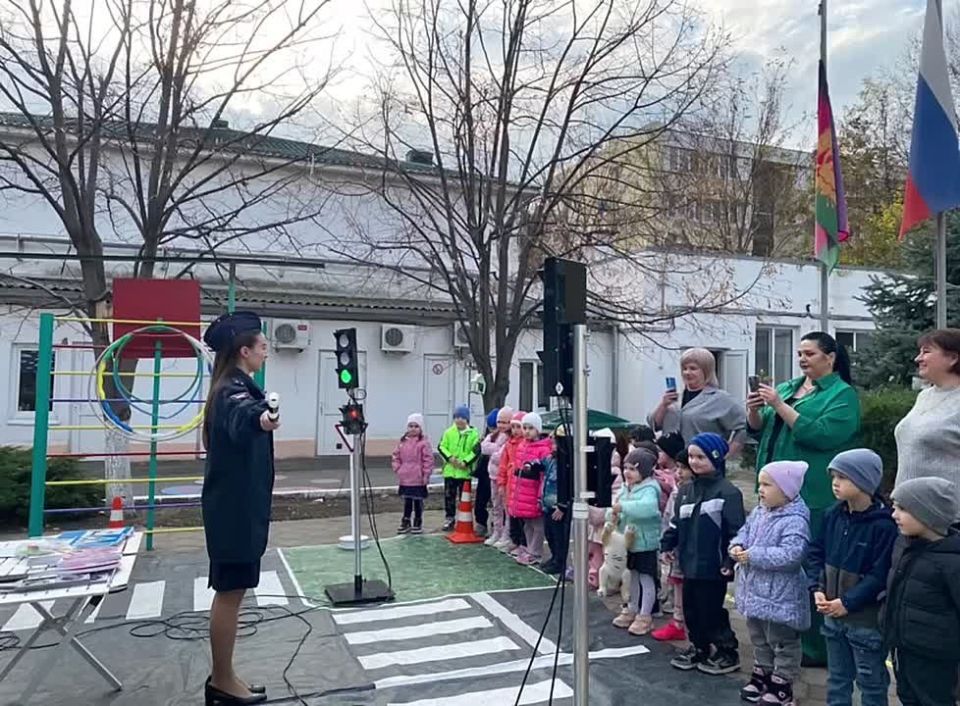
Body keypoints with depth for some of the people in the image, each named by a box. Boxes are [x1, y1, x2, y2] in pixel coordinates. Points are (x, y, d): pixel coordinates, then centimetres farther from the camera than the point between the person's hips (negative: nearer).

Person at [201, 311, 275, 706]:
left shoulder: (232, 387, 14)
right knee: (230, 592, -2)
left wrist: (259, 417, 59)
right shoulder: (235, 389, -18)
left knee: (229, 592, 15)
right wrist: (260, 419, -67)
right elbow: (239, 419, -45)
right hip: (236, 507, -11)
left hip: (235, 504, 11)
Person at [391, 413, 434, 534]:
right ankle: (405, 522, 26)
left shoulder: (424, 442, -11)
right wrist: (397, 469, 5)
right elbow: (396, 456, 14)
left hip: (418, 479, -5)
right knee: (407, 501, 15)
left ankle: (418, 523, 18)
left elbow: (428, 460, -12)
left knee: (418, 501, 6)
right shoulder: (403, 441, 5)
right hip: (405, 478, 5)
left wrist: (426, 475, -12)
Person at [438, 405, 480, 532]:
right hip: (450, 470, 2)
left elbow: (476, 451, -9)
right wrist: (449, 457, -14)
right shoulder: (449, 432, 4)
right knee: (449, 496, 9)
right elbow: (442, 447, 3)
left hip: (465, 471, -2)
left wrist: (465, 462, -18)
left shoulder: (473, 433, -5)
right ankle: (449, 519, 21)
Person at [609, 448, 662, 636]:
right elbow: (619, 509, 11)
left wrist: (623, 506, -39)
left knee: (646, 578, 3)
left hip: (646, 541, -8)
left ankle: (645, 617, 15)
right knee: (634, 576, 20)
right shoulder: (626, 488, 6)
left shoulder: (649, 488, -21)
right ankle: (632, 610, 35)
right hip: (630, 540, 8)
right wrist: (613, 515, -12)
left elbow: (648, 507, -41)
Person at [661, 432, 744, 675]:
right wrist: (667, 545, 11)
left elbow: (737, 530, -16)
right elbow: (676, 522, 18)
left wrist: (731, 559, -19)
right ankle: (698, 648, 31)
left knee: (711, 610, 2)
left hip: (712, 566, -7)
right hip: (690, 564, 7)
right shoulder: (686, 491, 9)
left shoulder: (727, 492, -13)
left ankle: (728, 652, 20)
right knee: (691, 608, 15)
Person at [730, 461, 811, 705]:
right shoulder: (759, 512, 5)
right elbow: (744, 532, 12)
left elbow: (790, 555, -32)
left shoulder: (795, 521, -23)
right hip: (755, 591, 9)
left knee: (782, 642, 9)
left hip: (780, 596, -8)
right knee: (759, 638, 23)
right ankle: (762, 674, 38)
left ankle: (782, 685, 23)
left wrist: (753, 556, -28)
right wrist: (737, 547, -11)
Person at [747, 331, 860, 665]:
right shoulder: (787, 387, 15)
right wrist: (754, 410, -3)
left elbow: (821, 435, -19)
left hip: (813, 497, -7)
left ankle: (815, 647, 11)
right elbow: (760, 432, 17)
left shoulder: (842, 395, -4)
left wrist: (779, 405, -19)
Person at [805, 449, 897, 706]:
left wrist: (848, 602, -18)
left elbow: (881, 574, -19)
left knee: (871, 682, 12)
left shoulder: (883, 525, -18)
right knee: (837, 677, 20)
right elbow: (815, 553, 7)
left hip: (867, 618, -6)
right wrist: (817, 588, -5)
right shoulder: (832, 515, 1)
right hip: (832, 613, 6)